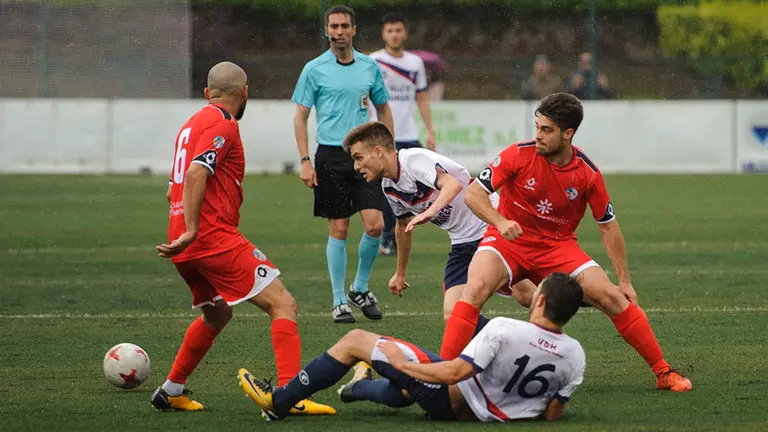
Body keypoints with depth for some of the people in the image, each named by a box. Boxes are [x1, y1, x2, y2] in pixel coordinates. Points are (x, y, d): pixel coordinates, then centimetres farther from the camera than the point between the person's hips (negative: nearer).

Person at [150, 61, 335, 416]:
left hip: (186, 245, 9)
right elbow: (196, 172, -24)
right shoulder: (222, 125, -8)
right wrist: (191, 231, -27)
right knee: (282, 305, -10)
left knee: (217, 315, 29)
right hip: (216, 237, -9)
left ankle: (171, 391, 32)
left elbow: (174, 188, 28)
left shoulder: (193, 123, 20)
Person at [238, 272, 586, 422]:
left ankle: (279, 402, 17)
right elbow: (552, 414, -5)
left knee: (355, 341, 6)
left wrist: (402, 363, -14)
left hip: (449, 401, -7)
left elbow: (454, 373, -29)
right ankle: (362, 388, 73)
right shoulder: (574, 355, -13)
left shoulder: (504, 330, -30)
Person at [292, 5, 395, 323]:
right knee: (338, 229, -1)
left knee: (374, 224, -8)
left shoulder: (369, 67, 7)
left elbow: (383, 109, 17)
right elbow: (300, 117, 1)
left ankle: (360, 289, 13)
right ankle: (339, 301, 8)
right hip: (330, 156, -2)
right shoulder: (315, 70, -1)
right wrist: (305, 161, -7)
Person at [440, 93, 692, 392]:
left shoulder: (587, 173, -8)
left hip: (558, 247, 2)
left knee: (612, 297, -12)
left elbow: (608, 226, 3)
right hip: (509, 241, -2)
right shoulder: (520, 155, -14)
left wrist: (624, 280, 4)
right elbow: (473, 194, -12)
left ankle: (663, 373, 1)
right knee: (475, 290, -30)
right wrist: (500, 222, -32)